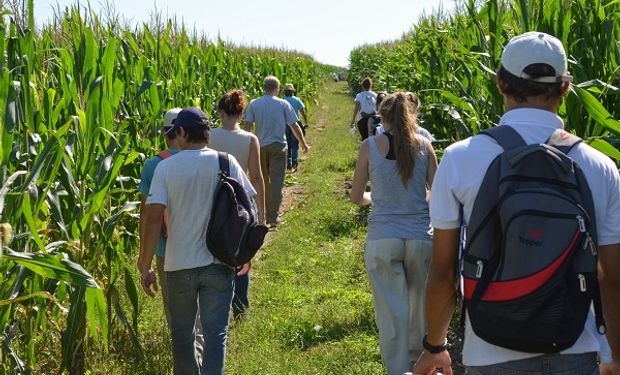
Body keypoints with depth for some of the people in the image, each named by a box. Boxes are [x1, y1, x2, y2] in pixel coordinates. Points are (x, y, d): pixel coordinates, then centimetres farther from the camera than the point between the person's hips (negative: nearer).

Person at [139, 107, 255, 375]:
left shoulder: (166, 167, -8)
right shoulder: (226, 163, -4)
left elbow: (154, 218, -13)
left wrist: (145, 267, -7)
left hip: (180, 265, 0)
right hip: (219, 263, 0)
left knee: (182, 333, 18)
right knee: (215, 334, 5)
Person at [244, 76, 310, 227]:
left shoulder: (254, 104, -2)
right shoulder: (283, 104, -4)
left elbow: (247, 126, -6)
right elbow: (294, 126, -1)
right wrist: (303, 144, 11)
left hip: (260, 146, 2)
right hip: (278, 146, -2)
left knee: (263, 181, 16)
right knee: (276, 182, -2)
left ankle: (264, 214, 25)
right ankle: (272, 217, -6)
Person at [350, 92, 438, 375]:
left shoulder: (370, 146, -3)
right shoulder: (424, 146, 0)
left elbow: (356, 197, 4)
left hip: (382, 239, -2)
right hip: (421, 237, 2)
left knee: (391, 311, 4)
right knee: (420, 305, 21)